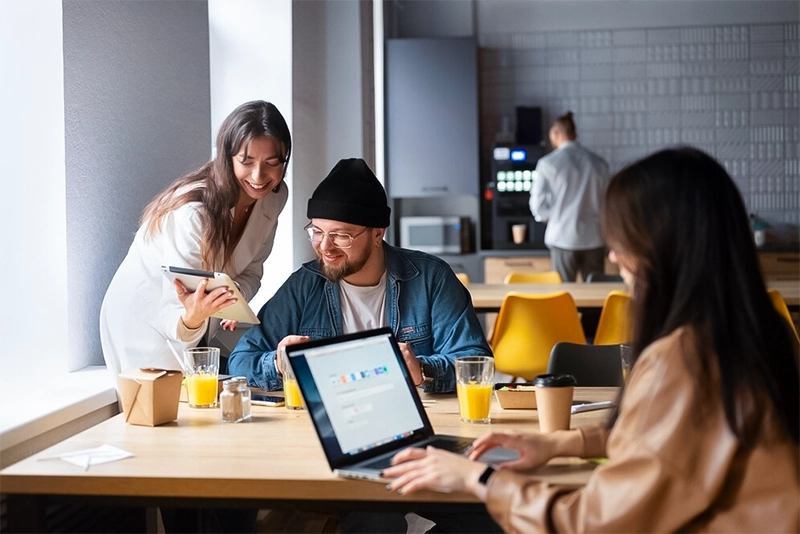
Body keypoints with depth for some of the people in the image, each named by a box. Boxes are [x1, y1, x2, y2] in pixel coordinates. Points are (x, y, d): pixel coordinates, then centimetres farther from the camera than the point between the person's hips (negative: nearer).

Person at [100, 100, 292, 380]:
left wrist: (235, 301, -21)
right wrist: (192, 317, -55)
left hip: (199, 324, 6)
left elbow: (251, 270, 0)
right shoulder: (194, 213, -32)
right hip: (145, 321, -6)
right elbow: (175, 318, -33)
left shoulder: (274, 197, -11)